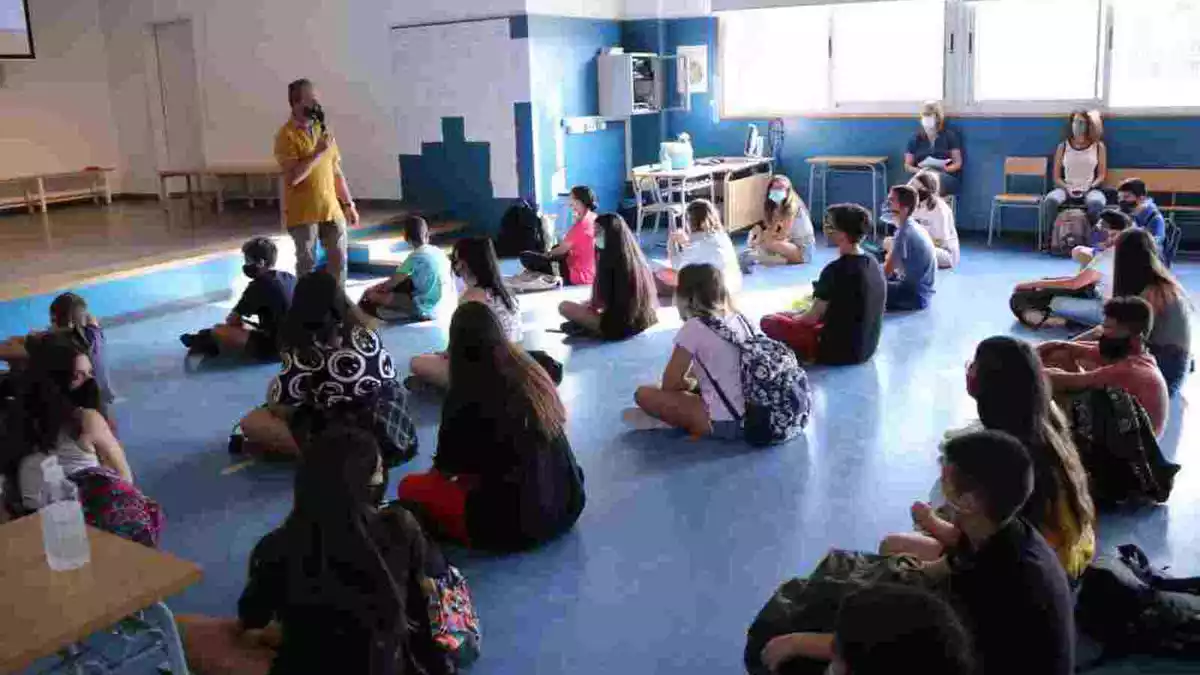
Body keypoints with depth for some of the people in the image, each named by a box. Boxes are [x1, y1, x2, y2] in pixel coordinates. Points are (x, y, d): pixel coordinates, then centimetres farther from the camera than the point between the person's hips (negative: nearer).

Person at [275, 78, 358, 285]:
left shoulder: (322, 130, 10)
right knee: (307, 264, 4)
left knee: (339, 259, 9)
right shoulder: (286, 135, -11)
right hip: (303, 212, -6)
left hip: (331, 209, 6)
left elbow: (336, 171, 14)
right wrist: (318, 152, -22)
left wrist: (349, 204, 12)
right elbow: (293, 177, -21)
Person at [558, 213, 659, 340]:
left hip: (617, 326, -7)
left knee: (564, 306, -5)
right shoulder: (639, 259, 2)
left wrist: (585, 305, 10)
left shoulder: (609, 260, -18)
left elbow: (601, 302, -13)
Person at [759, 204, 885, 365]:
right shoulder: (873, 263, 1)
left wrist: (793, 318, 7)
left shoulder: (836, 270, -23)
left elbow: (813, 317, -15)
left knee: (769, 322, -2)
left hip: (840, 350, -8)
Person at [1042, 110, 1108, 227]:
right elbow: (1057, 177, 8)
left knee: (1096, 204, -38)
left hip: (1090, 189, -1)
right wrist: (1067, 188, -12)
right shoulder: (1063, 147, 10)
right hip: (1066, 188, 1)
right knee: (1049, 201, -34)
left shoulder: (1098, 146, 8)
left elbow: (1102, 175, 6)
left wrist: (1088, 188, -13)